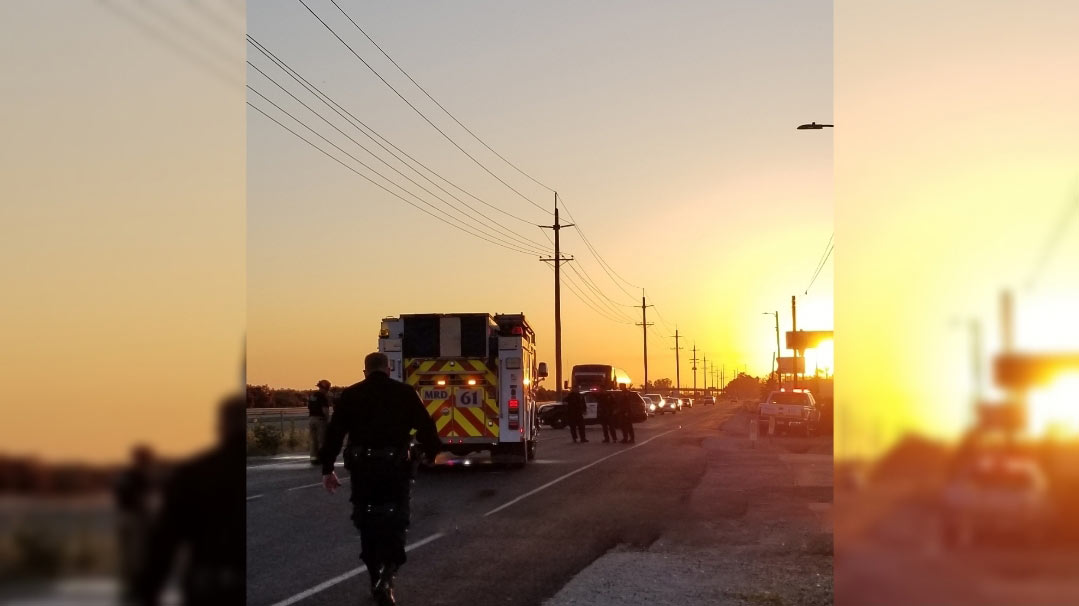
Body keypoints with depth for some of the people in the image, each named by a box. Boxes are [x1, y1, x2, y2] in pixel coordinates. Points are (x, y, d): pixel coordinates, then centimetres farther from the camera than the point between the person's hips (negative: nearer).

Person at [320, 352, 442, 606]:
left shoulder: (350, 395, 6)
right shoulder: (405, 393, 3)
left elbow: (334, 432, 2)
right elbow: (426, 428, 2)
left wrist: (327, 469, 5)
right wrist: (434, 454, 14)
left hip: (362, 465, 2)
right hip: (396, 464, -1)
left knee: (368, 520, 15)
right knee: (394, 520, 4)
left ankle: (376, 579, 21)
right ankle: (386, 578, -14)